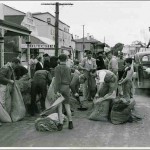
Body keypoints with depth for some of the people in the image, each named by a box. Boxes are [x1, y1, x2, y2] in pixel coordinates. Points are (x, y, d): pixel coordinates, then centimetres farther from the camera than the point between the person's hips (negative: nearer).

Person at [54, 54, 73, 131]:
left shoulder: (57, 68, -7)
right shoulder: (68, 68, 7)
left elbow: (57, 80, -15)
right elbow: (70, 80, 11)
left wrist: (56, 91, -17)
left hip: (59, 88, -4)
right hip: (67, 88, 4)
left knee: (59, 106, 0)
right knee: (67, 106, 11)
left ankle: (60, 124, -1)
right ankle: (70, 123, 13)